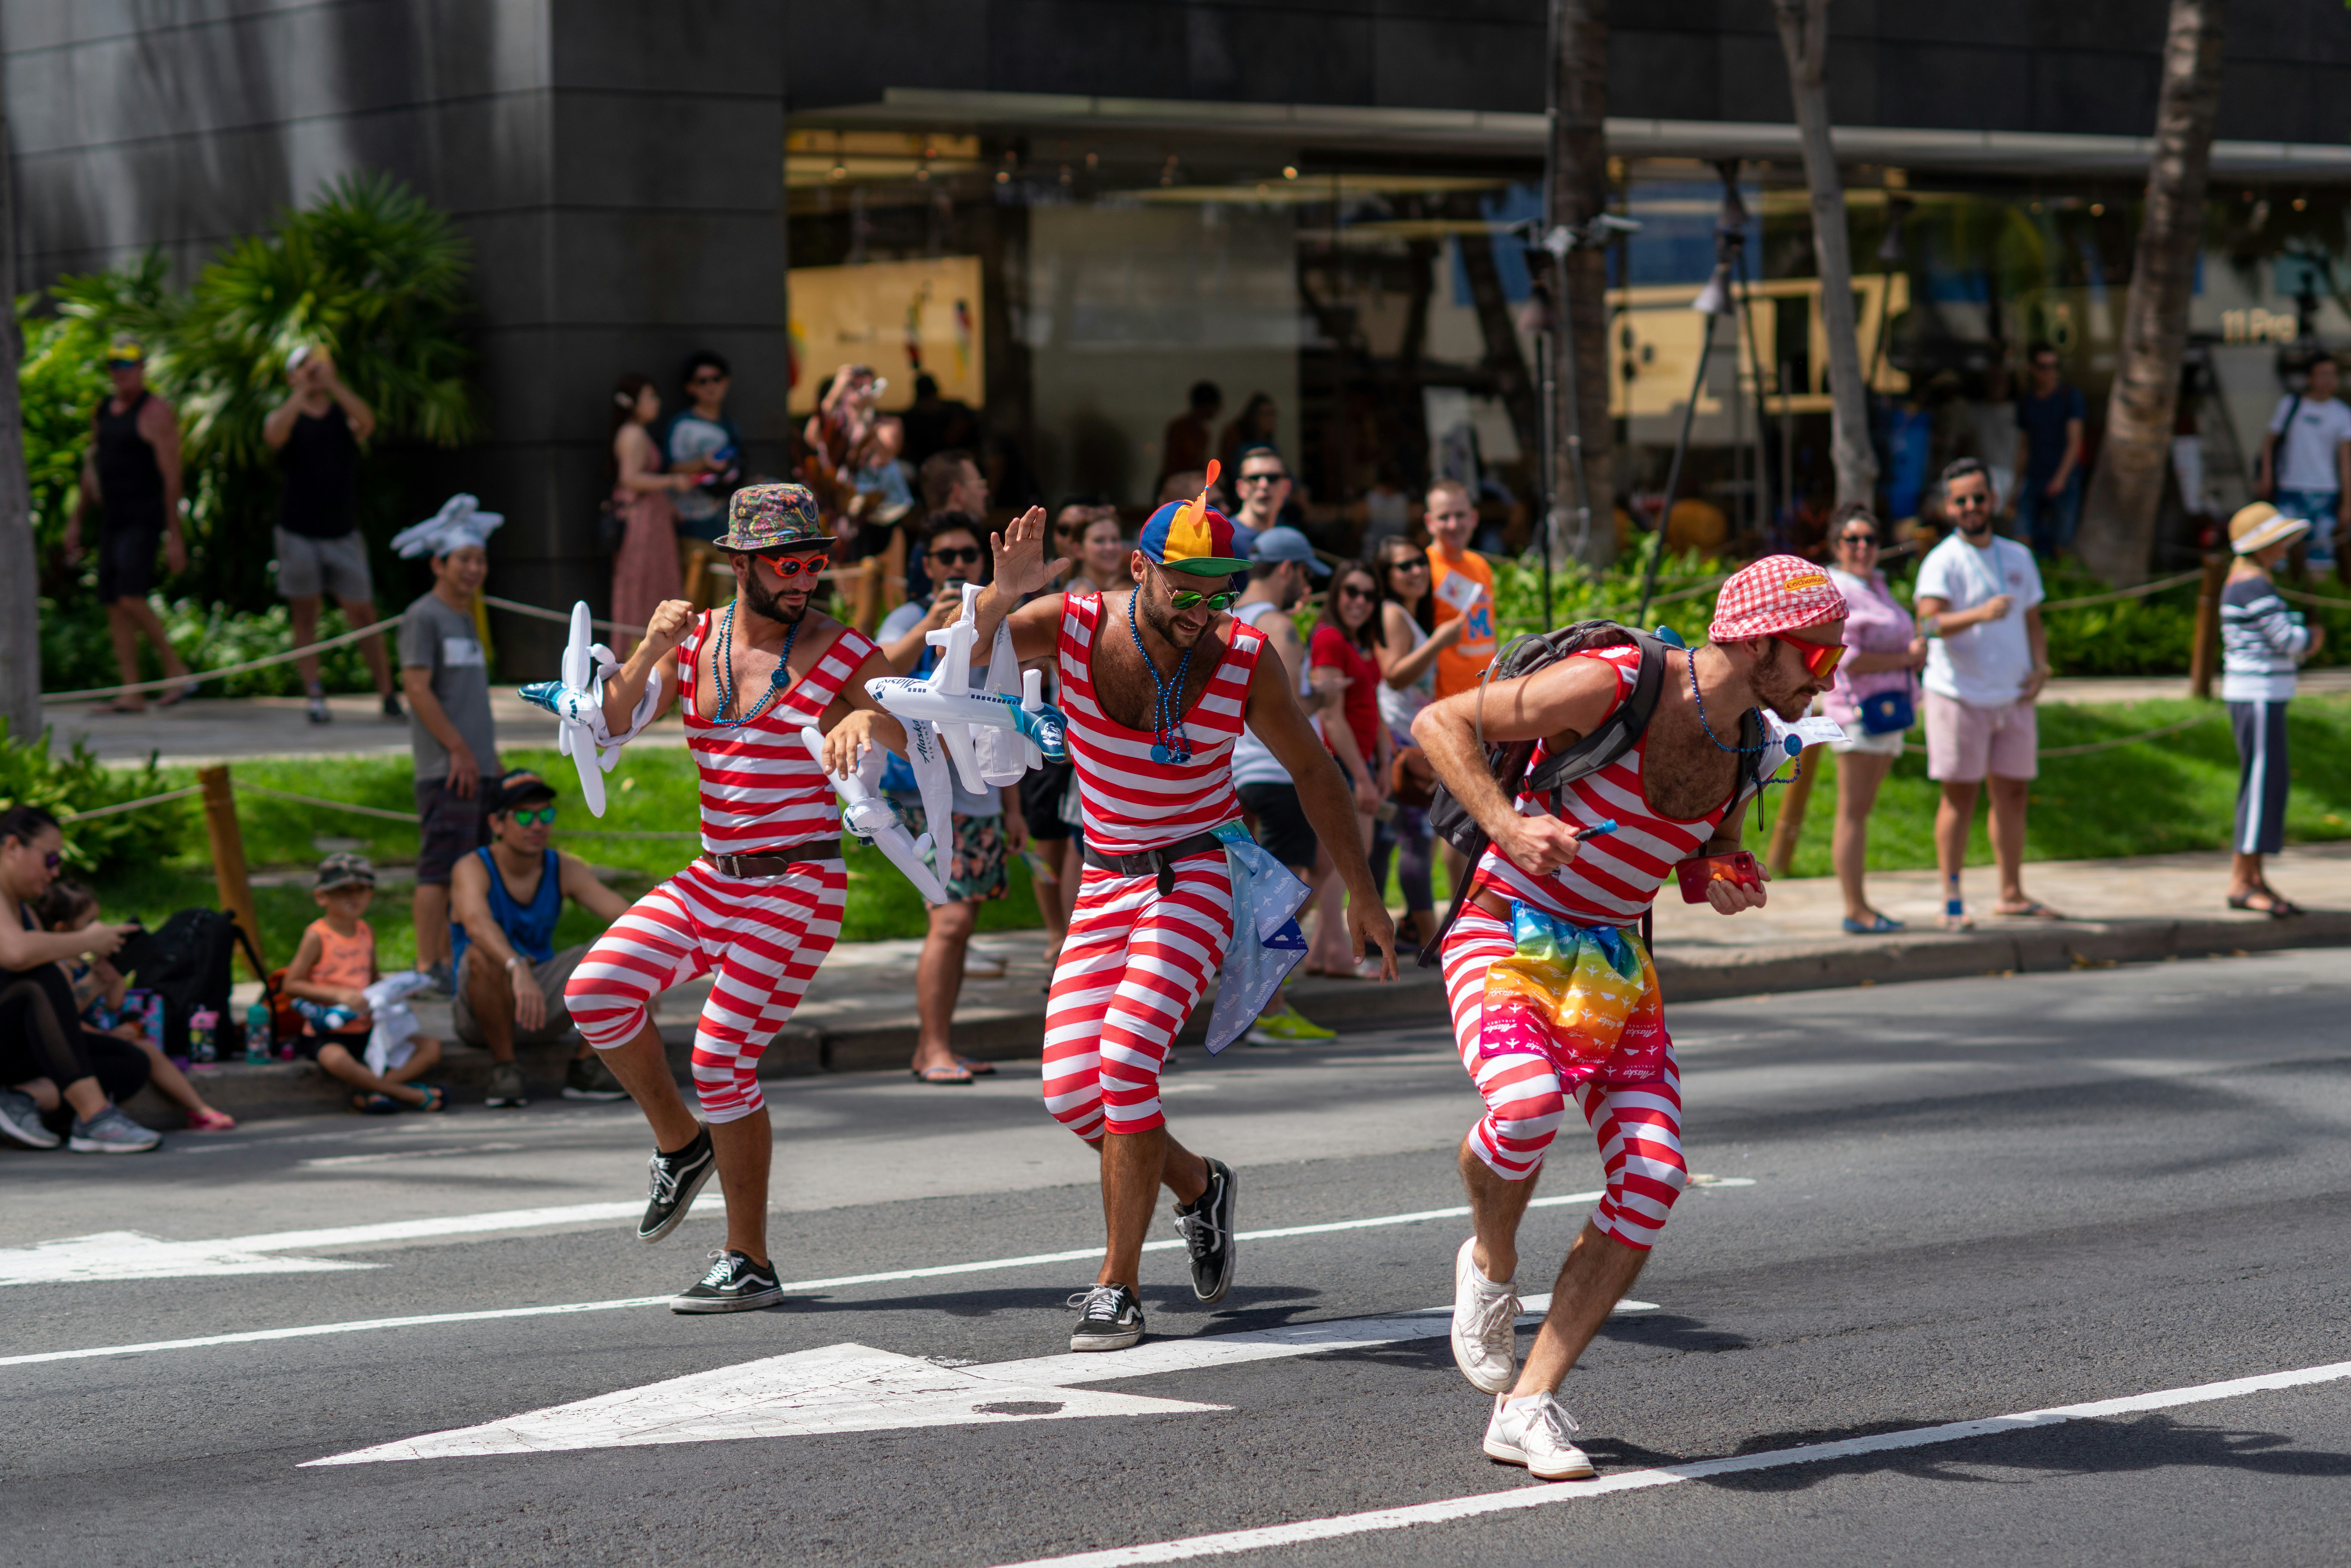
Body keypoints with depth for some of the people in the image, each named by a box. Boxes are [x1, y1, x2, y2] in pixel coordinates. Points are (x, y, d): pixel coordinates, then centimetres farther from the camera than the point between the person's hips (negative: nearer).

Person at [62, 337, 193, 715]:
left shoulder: (155, 413, -8)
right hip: (112, 519, 8)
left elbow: (172, 477, -12)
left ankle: (176, 670, -8)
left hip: (145, 519, -8)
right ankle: (132, 695, 4)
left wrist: (175, 536, -15)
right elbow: (93, 469, 23)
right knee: (114, 606, 3)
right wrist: (76, 521, 20)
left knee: (130, 596, -21)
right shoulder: (104, 411, 14)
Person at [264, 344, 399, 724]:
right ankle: (315, 699, 4)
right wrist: (303, 392, -20)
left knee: (363, 615, -1)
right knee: (305, 617, 1)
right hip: (298, 533, 0)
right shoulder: (285, 417, 5)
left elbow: (366, 421, -15)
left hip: (344, 534, 1)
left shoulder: (344, 418, 8)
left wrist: (331, 382, -18)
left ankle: (388, 696, 5)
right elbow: (274, 436, -19)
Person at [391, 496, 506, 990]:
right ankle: (429, 968, -11)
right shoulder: (423, 617, -6)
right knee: (440, 869, -11)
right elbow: (417, 686, -14)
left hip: (479, 766, 9)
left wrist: (492, 759, 20)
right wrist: (459, 749, -16)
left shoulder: (466, 619, 20)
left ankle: (450, 962, 13)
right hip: (446, 769, -9)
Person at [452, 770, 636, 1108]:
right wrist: (517, 968, -57)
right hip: (479, 1016, -4)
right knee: (484, 956, -35)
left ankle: (586, 1068, -12)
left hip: (544, 1009, 4)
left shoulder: (565, 870, -2)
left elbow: (622, 914, -17)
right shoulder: (473, 870, -15)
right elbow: (476, 923, -37)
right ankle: (504, 1066, -20)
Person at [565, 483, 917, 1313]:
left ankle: (750, 1266, 2)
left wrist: (870, 719, -38)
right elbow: (606, 728, 0)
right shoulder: (692, 639, 6)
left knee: (723, 1057, -10)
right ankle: (682, 1143, 12)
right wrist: (650, 652, -17)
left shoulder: (839, 652, -7)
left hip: (798, 885, -5)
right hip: (713, 877, 5)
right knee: (596, 990, -12)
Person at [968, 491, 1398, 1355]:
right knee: (1070, 1090, -4)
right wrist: (1001, 596, -39)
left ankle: (1118, 1285, -12)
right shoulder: (1074, 624, -10)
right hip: (1105, 886, 3)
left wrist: (1363, 894, 7)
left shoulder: (1243, 660, -11)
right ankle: (1197, 1185, 25)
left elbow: (1313, 772, 3)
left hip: (1196, 881, -3)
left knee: (1127, 1056, -22)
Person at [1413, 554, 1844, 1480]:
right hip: (1508, 937, -7)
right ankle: (1491, 1265, 0)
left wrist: (1727, 886, 0)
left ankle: (1527, 1407, -4)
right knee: (1527, 1105, -35)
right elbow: (1440, 724, -15)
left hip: (1614, 959, 7)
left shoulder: (1744, 750, 4)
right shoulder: (1613, 685, -19)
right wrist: (1507, 825, -28)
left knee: (1653, 1179, -11)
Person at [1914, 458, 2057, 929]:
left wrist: (2040, 668, 3)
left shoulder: (2018, 558, 13)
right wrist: (1979, 615, -38)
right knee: (1959, 796, -3)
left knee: (2013, 793, 10)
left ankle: (2012, 894, 19)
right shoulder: (1942, 562, -8)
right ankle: (1952, 902, 0)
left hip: (2014, 696, 6)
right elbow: (1929, 623, -22)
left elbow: (2032, 621, 20)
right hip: (1960, 695, -6)